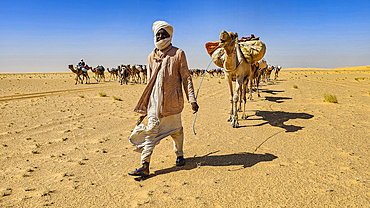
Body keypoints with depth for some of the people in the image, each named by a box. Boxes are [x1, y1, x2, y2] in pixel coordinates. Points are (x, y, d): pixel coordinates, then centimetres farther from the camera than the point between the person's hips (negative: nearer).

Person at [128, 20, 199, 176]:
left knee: (176, 129, 11)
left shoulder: (178, 54, 0)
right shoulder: (151, 57, 12)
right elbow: (149, 81, 16)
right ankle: (145, 166, 0)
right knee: (151, 130, -3)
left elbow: (186, 78, 0)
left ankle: (179, 155, 35)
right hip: (155, 99, 3)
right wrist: (144, 107, 16)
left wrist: (192, 99, -8)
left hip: (173, 100, -2)